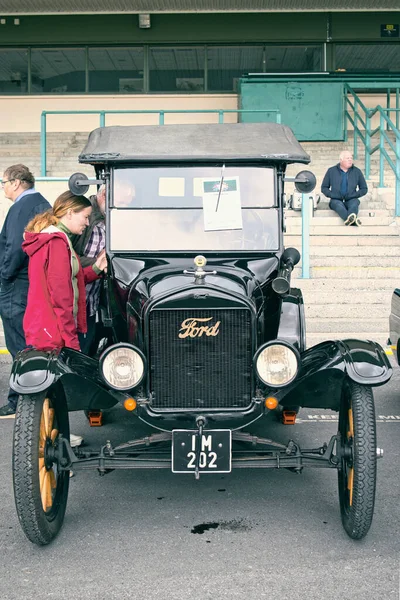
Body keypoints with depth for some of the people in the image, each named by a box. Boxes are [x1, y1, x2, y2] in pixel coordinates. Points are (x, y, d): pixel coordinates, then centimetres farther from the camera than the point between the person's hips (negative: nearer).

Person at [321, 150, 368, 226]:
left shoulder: (357, 171, 13)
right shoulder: (331, 171, 11)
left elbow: (364, 189, 17)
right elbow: (324, 188, 15)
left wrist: (354, 195, -2)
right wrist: (332, 195, -4)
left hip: (351, 200, 1)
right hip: (336, 200, -1)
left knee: (354, 204, -35)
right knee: (339, 205, -37)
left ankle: (349, 220, -67)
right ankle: (353, 220, -67)